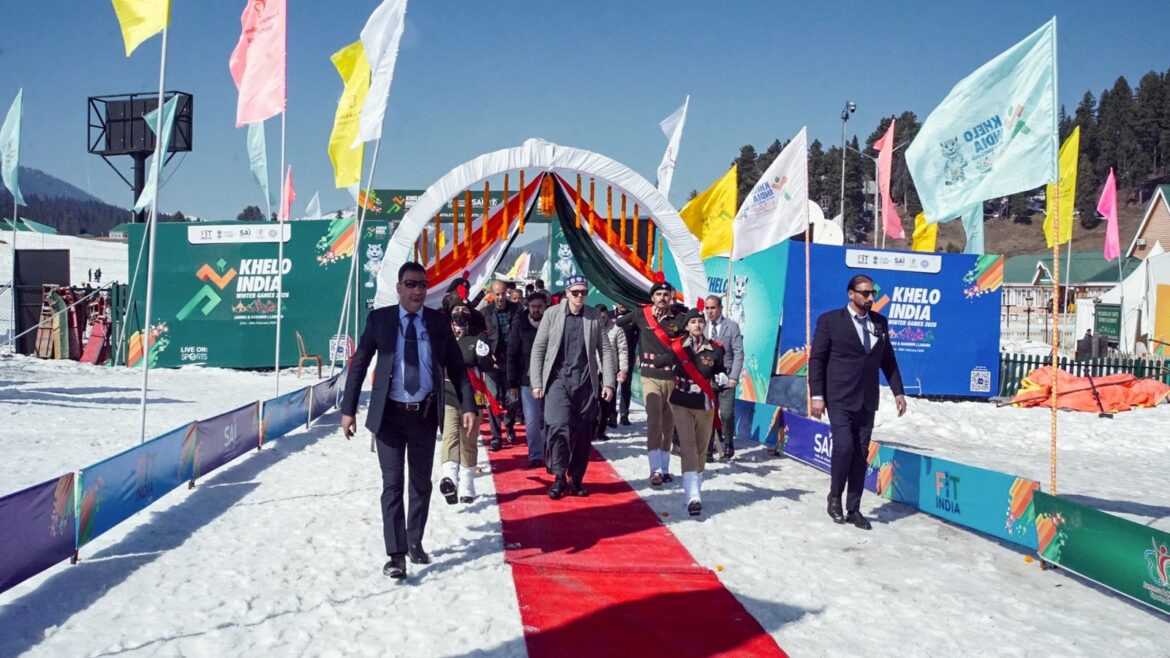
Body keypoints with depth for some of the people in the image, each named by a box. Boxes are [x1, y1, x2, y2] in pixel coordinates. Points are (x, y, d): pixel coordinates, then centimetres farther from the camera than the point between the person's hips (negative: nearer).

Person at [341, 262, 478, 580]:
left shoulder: (438, 321, 2)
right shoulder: (379, 319, -2)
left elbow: (456, 366, 4)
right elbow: (359, 363, 1)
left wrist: (468, 406, -6)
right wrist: (348, 409, -3)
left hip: (425, 414, 2)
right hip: (390, 414, -2)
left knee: (421, 483, 14)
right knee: (392, 485, -4)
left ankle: (415, 542, 31)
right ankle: (396, 554, 1)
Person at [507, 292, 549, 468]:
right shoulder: (520, 325, 0)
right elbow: (512, 355, 2)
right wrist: (512, 382, -1)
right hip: (527, 381, 0)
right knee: (532, 420, -2)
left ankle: (547, 454, 23)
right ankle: (535, 455, 6)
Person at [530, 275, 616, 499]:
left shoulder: (594, 316, 5)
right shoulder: (552, 313, 2)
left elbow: (605, 350, 6)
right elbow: (538, 348, 3)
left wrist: (608, 382, -1)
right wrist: (536, 382, -2)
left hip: (585, 381, 2)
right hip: (558, 379, -2)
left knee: (583, 433, 3)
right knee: (560, 427, -15)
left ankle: (576, 479, 17)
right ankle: (559, 477, 0)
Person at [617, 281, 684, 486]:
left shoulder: (679, 318, 2)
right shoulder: (641, 315, 2)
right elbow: (619, 323, 15)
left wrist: (661, 360, -10)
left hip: (672, 377, 2)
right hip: (651, 377, -2)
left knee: (668, 423, 7)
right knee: (654, 421, -12)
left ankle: (665, 468, 16)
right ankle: (655, 470, -14)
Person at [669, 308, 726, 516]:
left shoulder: (715, 349, 2)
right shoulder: (676, 347, -2)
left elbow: (718, 373, 9)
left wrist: (722, 379, -7)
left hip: (705, 405, 2)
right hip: (682, 404, -2)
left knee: (701, 448, 10)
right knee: (688, 447, -12)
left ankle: (696, 489, 27)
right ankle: (693, 497, -20)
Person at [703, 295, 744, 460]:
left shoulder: (731, 326, 3)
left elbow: (738, 353, -1)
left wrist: (734, 377, -9)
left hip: (726, 377, -2)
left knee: (726, 414, -8)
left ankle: (728, 445, 14)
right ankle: (708, 449, 8)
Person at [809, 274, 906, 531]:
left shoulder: (880, 322, 9)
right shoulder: (830, 320, -4)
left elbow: (888, 360, 16)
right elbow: (816, 359, -5)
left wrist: (898, 391, 8)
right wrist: (817, 396, -11)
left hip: (866, 401, 5)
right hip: (840, 400, -4)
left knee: (861, 455, 5)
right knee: (844, 447, -16)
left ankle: (853, 509, 14)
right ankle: (834, 498, 8)